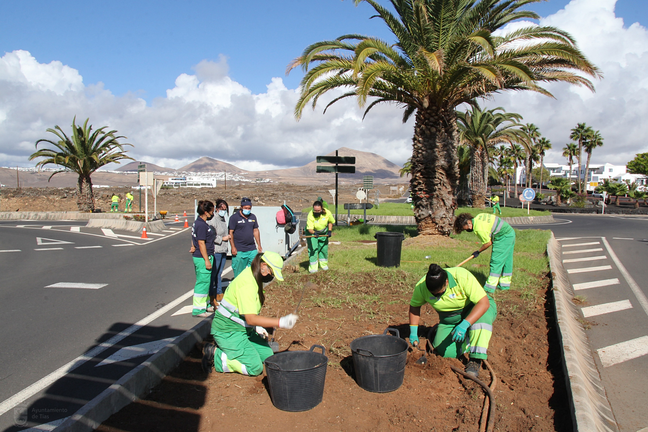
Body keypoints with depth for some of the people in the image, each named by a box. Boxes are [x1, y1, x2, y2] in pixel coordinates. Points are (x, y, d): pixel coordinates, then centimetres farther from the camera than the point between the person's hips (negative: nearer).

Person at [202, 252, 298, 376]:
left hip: (244, 328, 10)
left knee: (267, 355, 7)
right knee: (255, 368, -13)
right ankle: (215, 355, -2)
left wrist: (256, 327, 6)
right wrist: (280, 322, -32)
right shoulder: (247, 283, -27)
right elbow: (251, 319, -31)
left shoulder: (254, 277, 5)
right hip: (228, 332, -10)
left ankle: (227, 350, 12)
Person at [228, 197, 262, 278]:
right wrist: (233, 248, -12)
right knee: (239, 273, 2)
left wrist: (259, 245, 15)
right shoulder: (234, 217, -4)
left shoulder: (253, 217, 12)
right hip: (239, 251, -5)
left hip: (252, 250, 5)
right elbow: (230, 233, -6)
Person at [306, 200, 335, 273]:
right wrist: (314, 233, -54)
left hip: (323, 232, 3)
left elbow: (331, 222, 0)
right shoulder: (310, 215, -32)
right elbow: (310, 228, -35)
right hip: (312, 232, -3)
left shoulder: (327, 213, -23)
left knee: (324, 248, 9)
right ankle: (313, 267, -3)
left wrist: (330, 230, -7)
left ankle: (324, 265, 30)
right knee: (312, 249, -12)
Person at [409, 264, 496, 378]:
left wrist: (465, 324, -45)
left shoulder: (463, 277, -33)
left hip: (474, 309, -3)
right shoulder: (421, 287, -20)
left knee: (483, 316, -38)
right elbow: (414, 306, -2)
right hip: (449, 320, 3)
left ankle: (475, 360, -26)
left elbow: (484, 302, -35)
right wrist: (413, 332, -6)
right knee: (446, 352, -18)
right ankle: (467, 338, 14)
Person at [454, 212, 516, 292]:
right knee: (507, 261, 15)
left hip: (503, 238, -10)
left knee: (496, 262, -7)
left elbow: (488, 243, -16)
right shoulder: (478, 216, 3)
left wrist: (478, 252, -1)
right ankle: (505, 284, 25)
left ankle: (490, 287, -5)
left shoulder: (479, 228, -23)